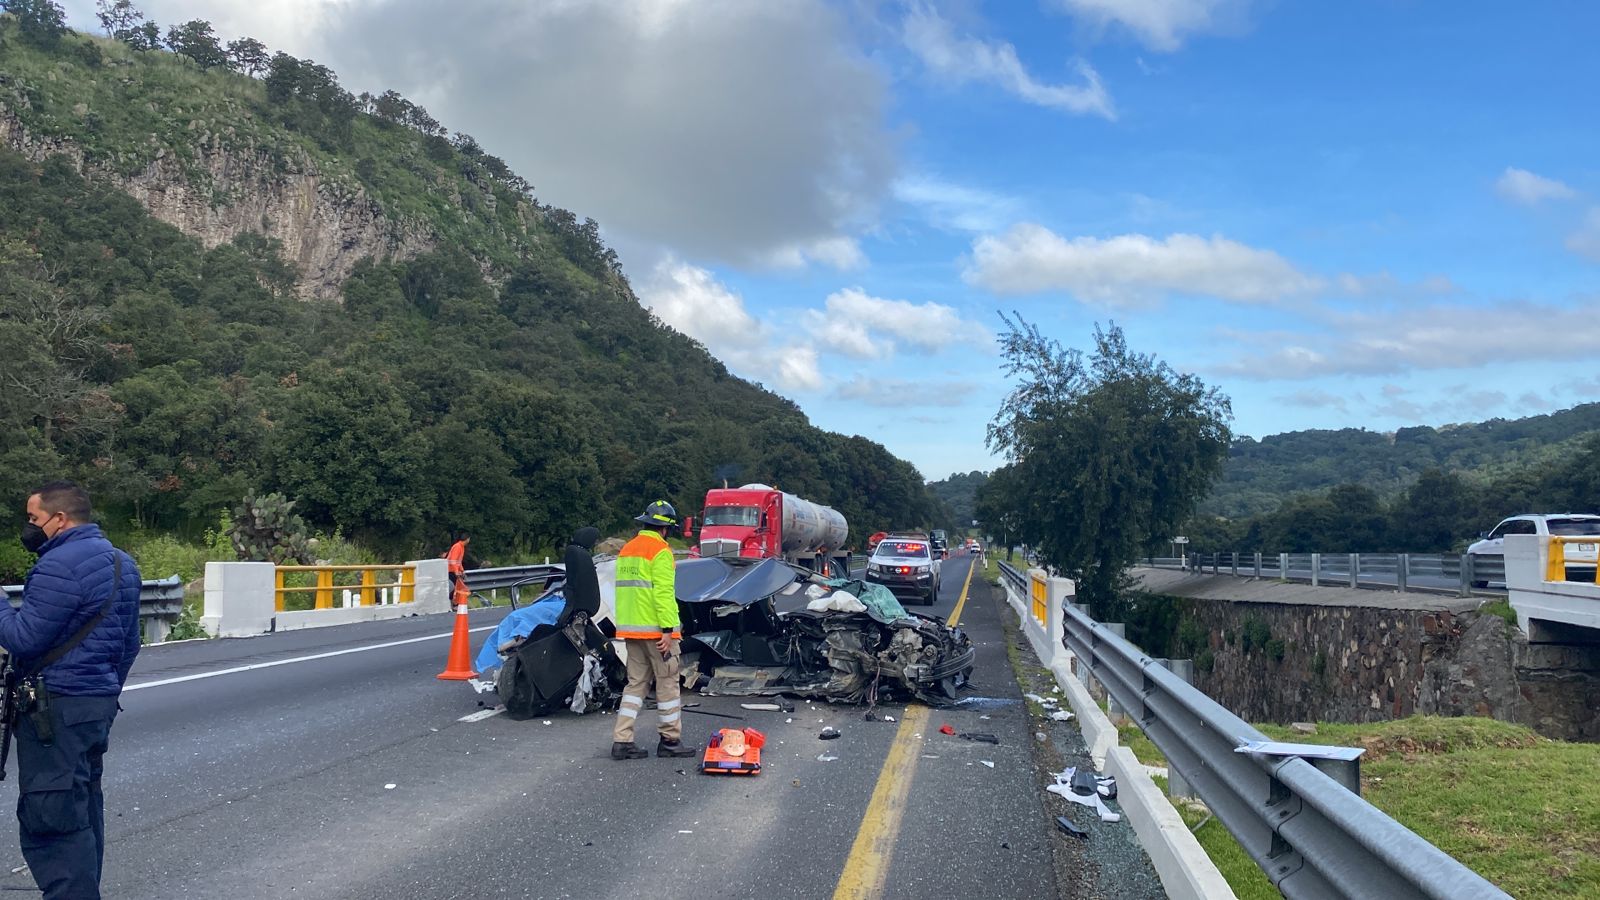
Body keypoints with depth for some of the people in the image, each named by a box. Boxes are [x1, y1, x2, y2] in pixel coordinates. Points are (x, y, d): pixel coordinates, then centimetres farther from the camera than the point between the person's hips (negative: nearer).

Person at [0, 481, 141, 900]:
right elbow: (129, 644, 19)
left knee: (49, 822, -6)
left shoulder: (60, 566, -16)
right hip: (100, 704, 10)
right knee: (84, 813, 16)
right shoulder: (121, 562, 13)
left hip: (57, 708, -10)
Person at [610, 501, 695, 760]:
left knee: (636, 683, 11)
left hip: (630, 629, 8)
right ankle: (670, 740, 9)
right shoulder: (660, 550, -11)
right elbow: (663, 592, -18)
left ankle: (622, 741, 6)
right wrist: (668, 629, -19)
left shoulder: (626, 550, 15)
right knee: (667, 683, 2)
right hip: (656, 630, -8)